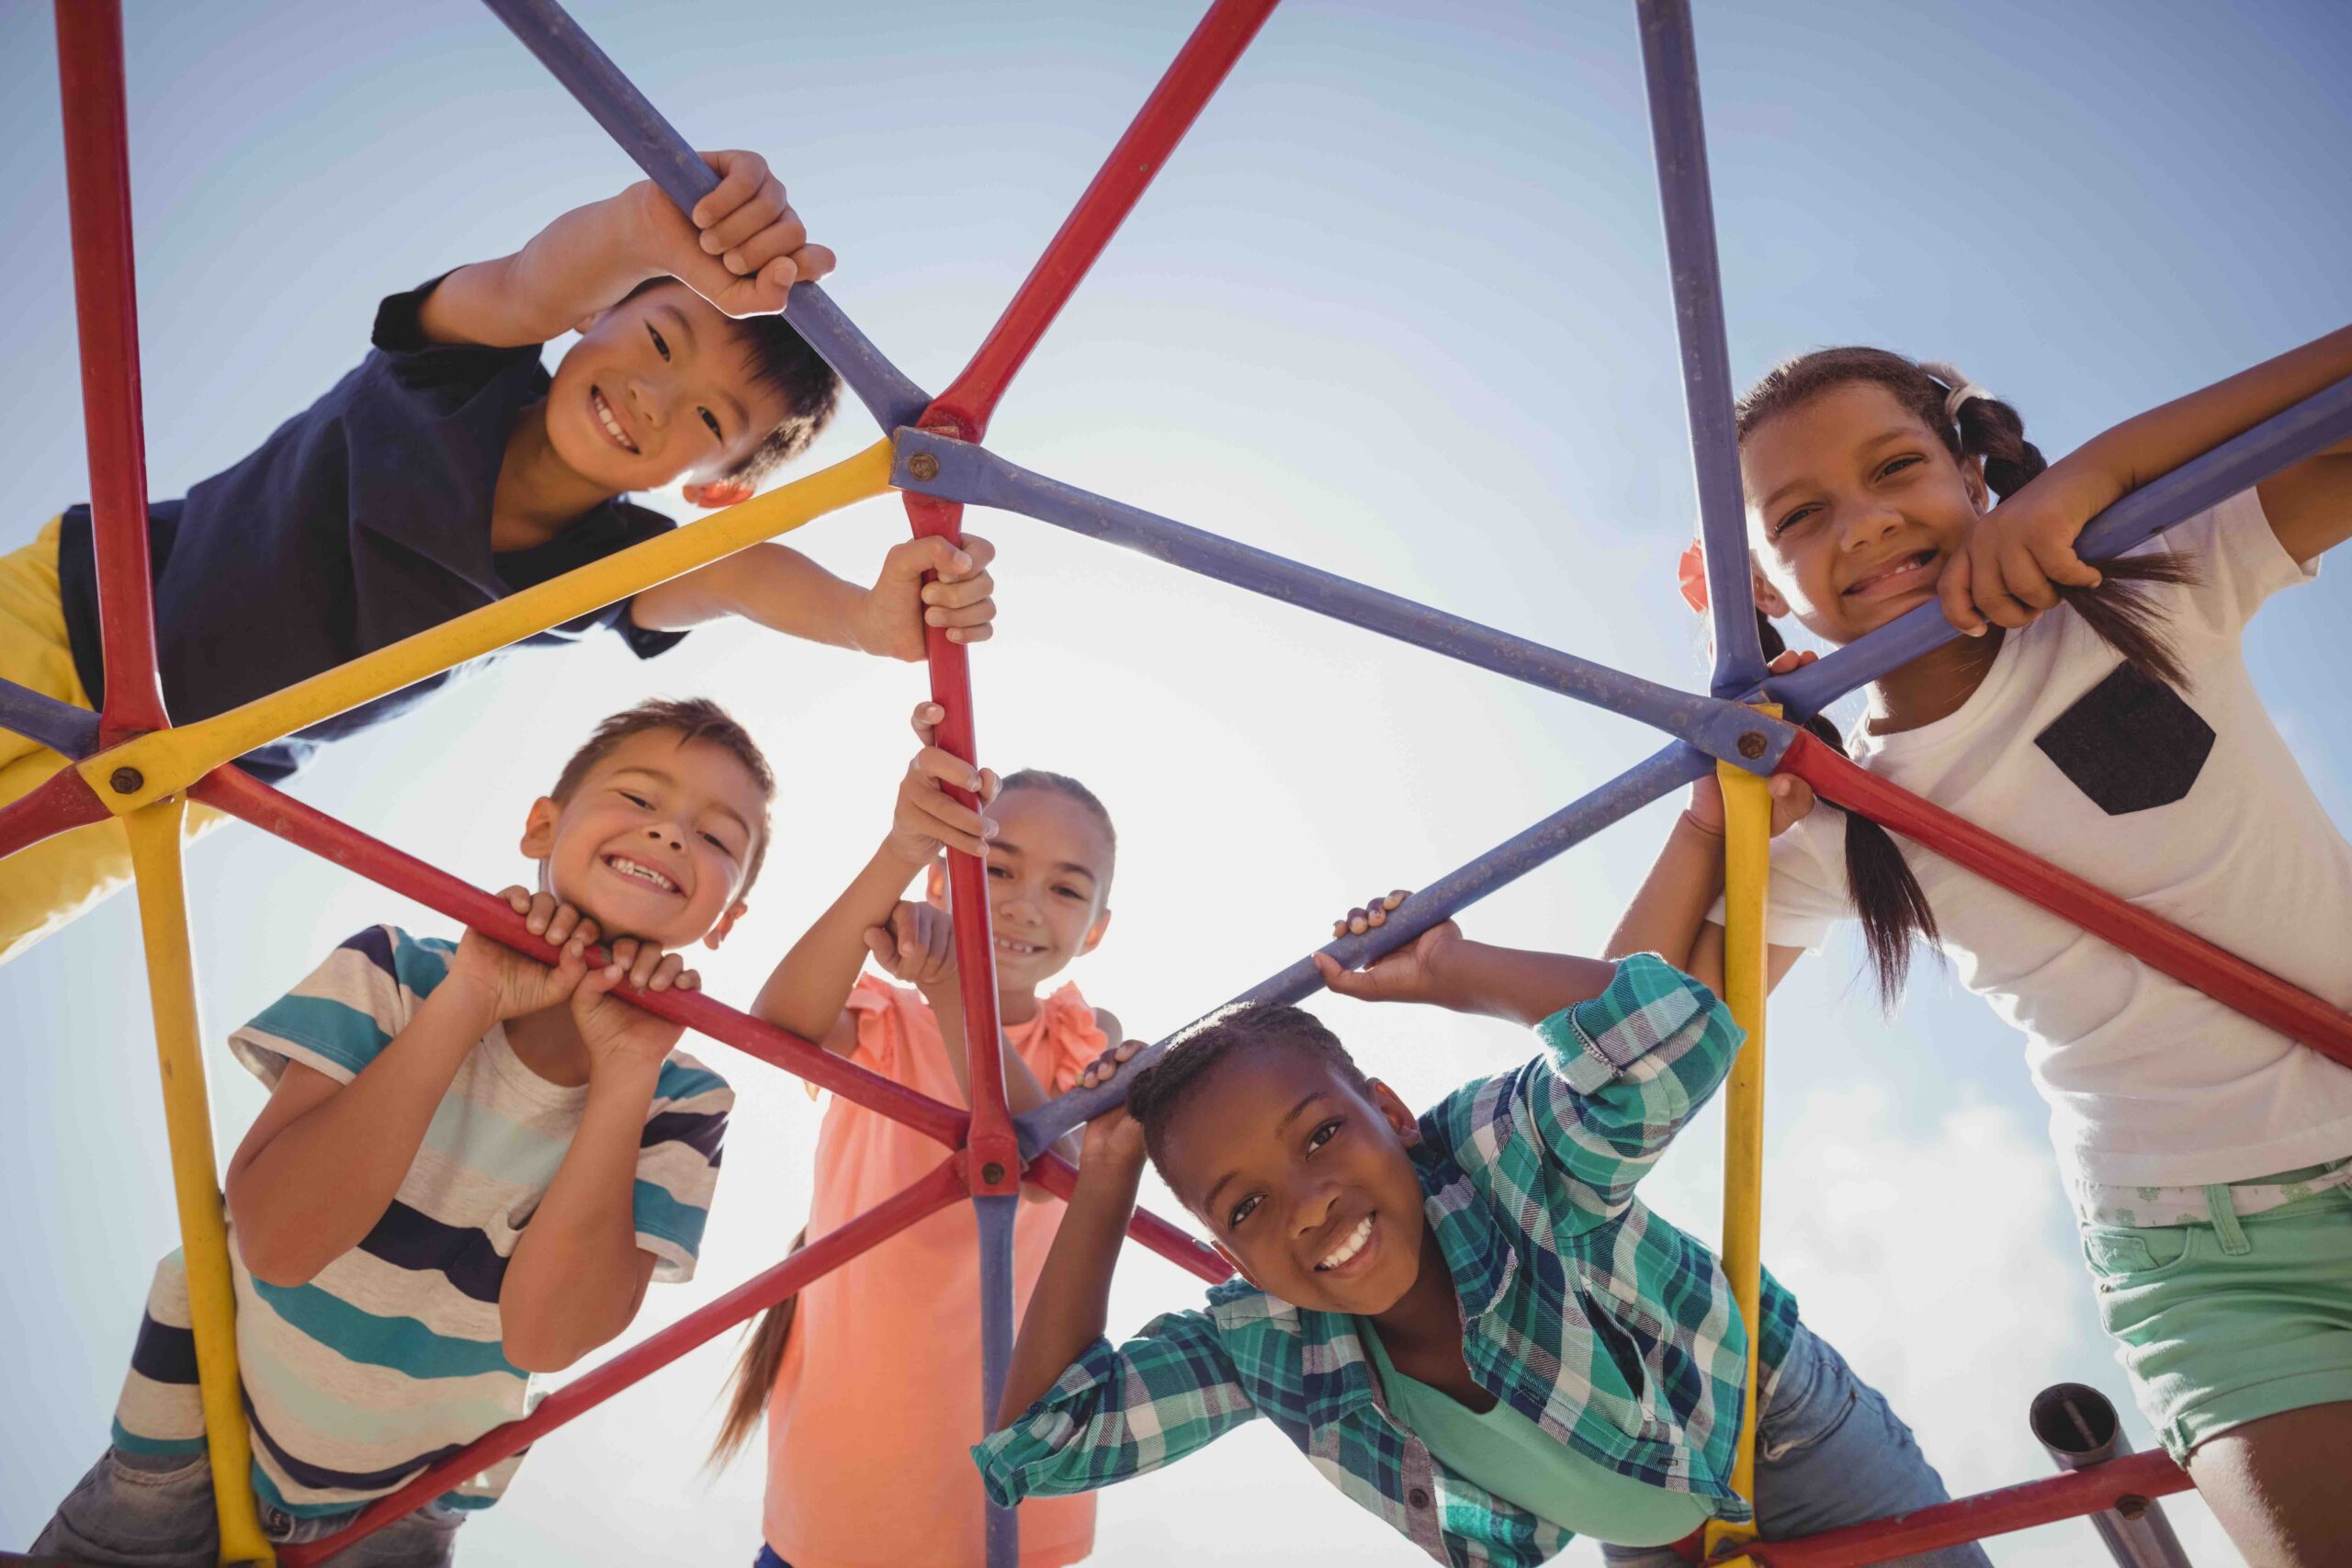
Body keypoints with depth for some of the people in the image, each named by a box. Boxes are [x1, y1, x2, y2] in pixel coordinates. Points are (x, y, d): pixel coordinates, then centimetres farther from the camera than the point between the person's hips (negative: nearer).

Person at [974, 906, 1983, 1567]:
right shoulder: (1259, 1344, -23)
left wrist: (1448, 971, -45)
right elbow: (1041, 1434, -23)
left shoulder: (1500, 1149, -38)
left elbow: (1678, 1036, -57)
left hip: (1788, 1437, -3)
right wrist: (1106, 1178, -27)